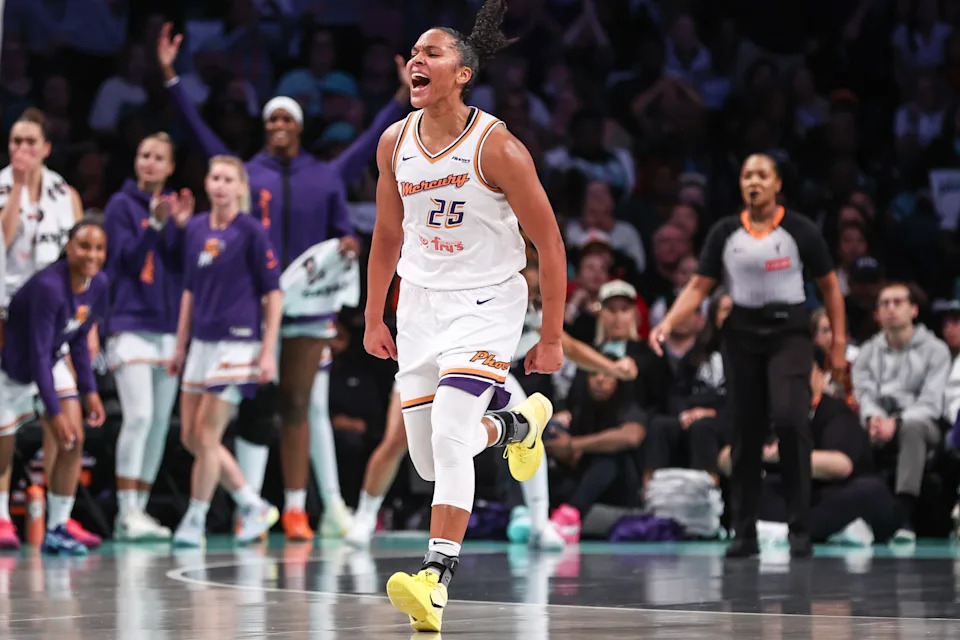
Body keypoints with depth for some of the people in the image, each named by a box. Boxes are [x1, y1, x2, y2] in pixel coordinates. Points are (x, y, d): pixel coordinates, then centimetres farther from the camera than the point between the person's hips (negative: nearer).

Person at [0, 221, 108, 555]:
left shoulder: (98, 285, -8)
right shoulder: (48, 287, -32)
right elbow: (38, 353, -29)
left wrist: (90, 391, 1)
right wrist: (54, 411, -29)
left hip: (51, 364, 7)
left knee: (73, 441, -4)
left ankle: (57, 530, 2)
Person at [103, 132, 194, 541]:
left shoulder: (174, 205, 12)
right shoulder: (122, 205, 1)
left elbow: (183, 266, 4)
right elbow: (128, 258, -10)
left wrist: (182, 226, -12)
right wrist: (154, 224, -23)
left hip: (169, 326, 5)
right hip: (131, 324, -5)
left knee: (160, 422, 4)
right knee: (139, 416, -16)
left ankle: (139, 509, 10)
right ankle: (127, 512, -15)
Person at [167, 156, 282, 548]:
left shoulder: (250, 232, -7)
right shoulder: (196, 228, 10)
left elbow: (273, 292, -6)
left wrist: (268, 351, -12)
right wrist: (180, 346, 18)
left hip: (237, 344, -7)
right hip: (202, 343, 7)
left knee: (206, 436, -7)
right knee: (191, 437, 7)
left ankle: (194, 521, 6)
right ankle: (254, 507, 19)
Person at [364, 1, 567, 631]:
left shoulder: (496, 146, -17)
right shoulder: (395, 142, -1)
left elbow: (549, 242, -10)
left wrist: (552, 337, -9)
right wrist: (374, 319, 18)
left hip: (486, 301, -6)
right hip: (421, 300, 6)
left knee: (448, 439, -23)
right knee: (429, 459, 9)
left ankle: (437, 580, -24)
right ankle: (514, 423, 40)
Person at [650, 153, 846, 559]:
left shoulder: (799, 231, -1)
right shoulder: (724, 233, 6)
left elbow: (829, 286, 5)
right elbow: (698, 287, 6)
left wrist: (839, 341, 0)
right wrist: (666, 324, -9)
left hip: (788, 333, -3)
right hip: (741, 335, 3)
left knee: (789, 417, -21)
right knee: (745, 434, 4)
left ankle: (800, 529, -15)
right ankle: (745, 533, 12)